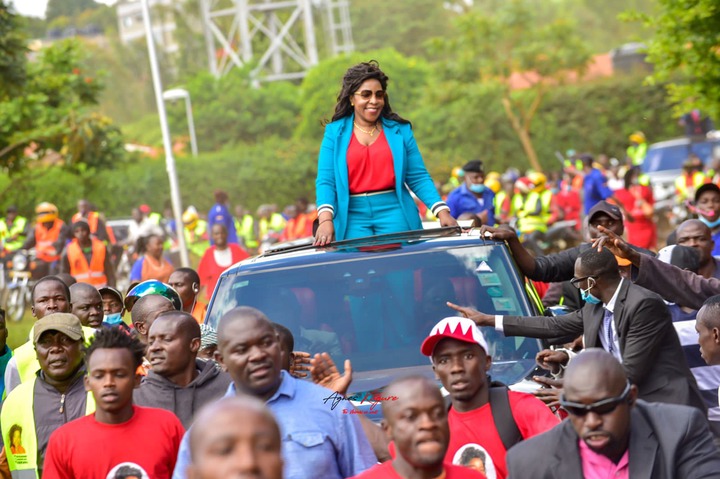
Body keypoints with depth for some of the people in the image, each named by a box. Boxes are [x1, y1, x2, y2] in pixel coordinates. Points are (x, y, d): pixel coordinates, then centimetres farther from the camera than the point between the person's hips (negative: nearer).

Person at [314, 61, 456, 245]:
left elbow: (418, 178, 7)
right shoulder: (335, 132, 6)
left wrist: (442, 212, -6)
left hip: (394, 213, 1)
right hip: (353, 216, -1)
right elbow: (325, 181, -1)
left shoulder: (400, 130, 9)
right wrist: (326, 220, -17)